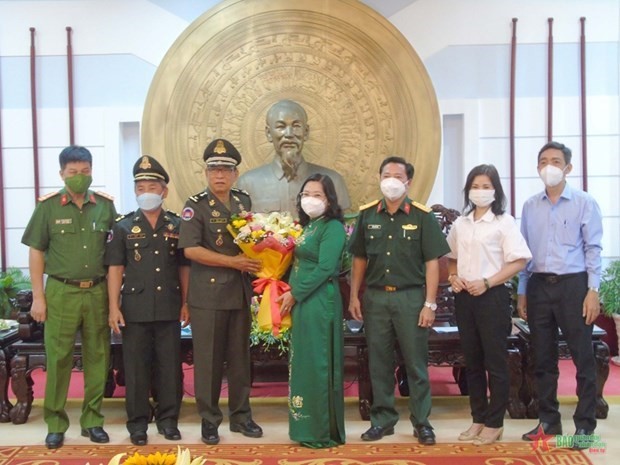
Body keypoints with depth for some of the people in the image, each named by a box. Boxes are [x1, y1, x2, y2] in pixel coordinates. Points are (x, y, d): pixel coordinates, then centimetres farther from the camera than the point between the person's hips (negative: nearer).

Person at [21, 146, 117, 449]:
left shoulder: (105, 205, 4)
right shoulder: (48, 206, -1)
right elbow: (36, 252, 1)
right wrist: (38, 297, -4)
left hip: (97, 292, 2)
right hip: (61, 292, -2)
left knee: (97, 358, 8)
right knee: (58, 359, 3)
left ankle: (92, 420, 20)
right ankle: (55, 424, 15)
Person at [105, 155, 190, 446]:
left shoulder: (177, 225, 6)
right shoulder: (123, 226, 3)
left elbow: (184, 267, 9)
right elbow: (115, 269, 0)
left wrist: (186, 303, 4)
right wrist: (114, 307, -7)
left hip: (169, 307, 1)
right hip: (135, 307, -1)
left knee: (170, 365, 7)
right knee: (136, 366, 6)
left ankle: (168, 419, 20)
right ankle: (137, 422, 17)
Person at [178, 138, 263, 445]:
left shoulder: (244, 201, 9)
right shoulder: (196, 205, -7)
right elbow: (190, 249, -16)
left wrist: (255, 263, 2)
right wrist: (233, 262, -18)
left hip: (240, 293, 5)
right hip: (207, 295, -5)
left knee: (240, 357, 12)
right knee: (208, 359, 3)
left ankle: (240, 416, 25)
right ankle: (209, 420, 16)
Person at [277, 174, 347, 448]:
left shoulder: (332, 227, -10)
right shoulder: (307, 226, 16)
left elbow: (325, 269, -17)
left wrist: (294, 294, -13)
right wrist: (290, 294, 2)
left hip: (320, 302, -9)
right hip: (301, 302, 9)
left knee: (318, 364, -3)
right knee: (303, 364, 12)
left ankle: (323, 431, 8)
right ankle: (307, 427, 22)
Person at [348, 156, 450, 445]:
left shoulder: (422, 216, -3)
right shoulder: (367, 215, 6)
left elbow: (432, 262, -4)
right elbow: (359, 259, 11)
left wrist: (430, 304, -8)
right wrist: (354, 297, 6)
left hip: (411, 296, -3)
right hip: (375, 296, 3)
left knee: (416, 362, 5)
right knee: (379, 362, 10)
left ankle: (421, 421, 17)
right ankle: (382, 419, 22)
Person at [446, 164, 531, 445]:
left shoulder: (504, 222, -5)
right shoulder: (460, 224, 11)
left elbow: (519, 261, -10)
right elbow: (451, 258, 20)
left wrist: (486, 283, -17)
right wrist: (452, 277, -1)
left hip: (492, 296, -5)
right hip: (464, 298, 5)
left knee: (495, 362, 0)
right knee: (472, 361, 11)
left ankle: (495, 423, 11)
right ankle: (478, 419, 21)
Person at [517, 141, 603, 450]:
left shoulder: (584, 203, 0)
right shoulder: (530, 206, 10)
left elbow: (593, 249, -3)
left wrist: (593, 290, -10)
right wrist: (522, 292, 10)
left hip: (572, 285, -4)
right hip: (538, 286, 4)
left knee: (583, 357, 0)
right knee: (543, 358, 10)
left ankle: (585, 425, 11)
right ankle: (548, 421, 22)